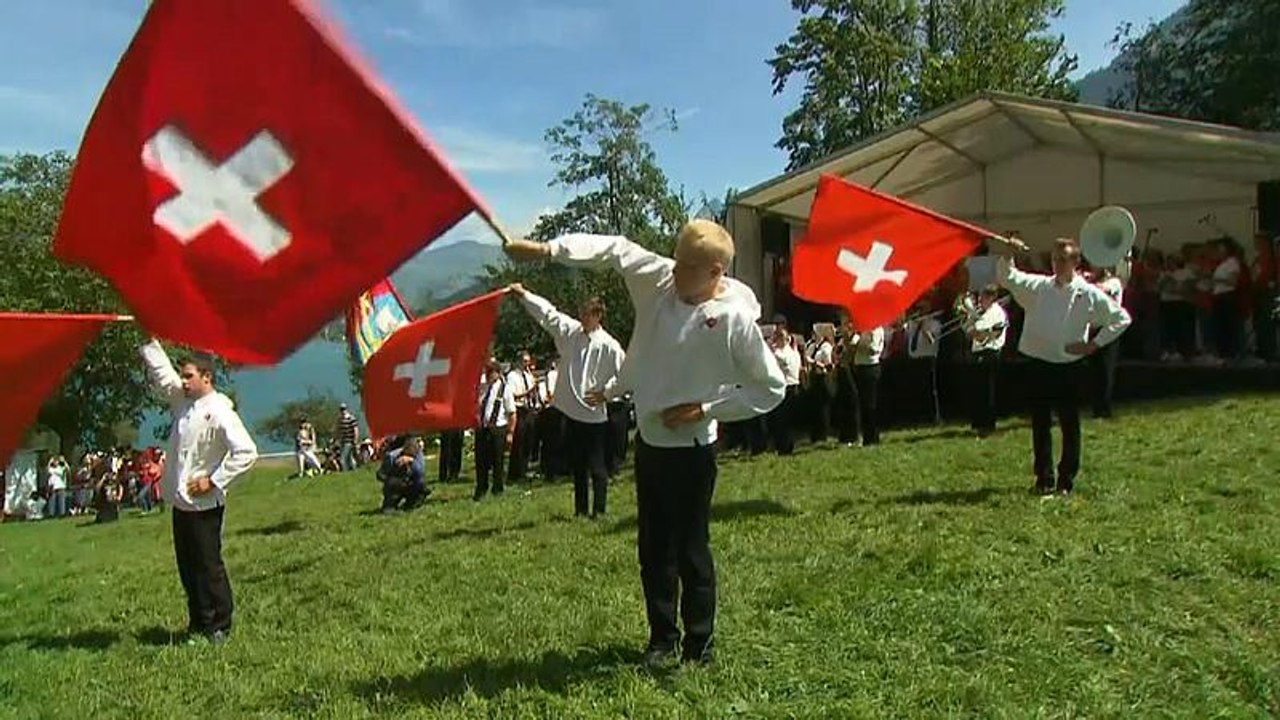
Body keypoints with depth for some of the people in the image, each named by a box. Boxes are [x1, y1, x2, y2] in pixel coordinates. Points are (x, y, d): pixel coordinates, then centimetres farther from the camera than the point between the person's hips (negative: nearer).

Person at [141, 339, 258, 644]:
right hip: (180, 502, 8)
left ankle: (219, 628, 11)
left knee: (208, 566, 0)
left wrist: (214, 481, -20)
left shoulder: (220, 412, -16)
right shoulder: (183, 402, 8)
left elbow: (246, 453, -22)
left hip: (203, 505, -8)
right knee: (188, 568, 14)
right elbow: (161, 371, 20)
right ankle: (199, 624, 25)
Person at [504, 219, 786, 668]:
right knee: (653, 547, 15)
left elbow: (772, 388, -12)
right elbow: (615, 249, -2)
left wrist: (705, 409, -16)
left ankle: (699, 644, 22)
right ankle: (662, 637, 32)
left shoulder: (736, 318, -19)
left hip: (691, 448, -6)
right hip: (648, 439, 6)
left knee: (691, 549, 4)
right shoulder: (660, 278, -5)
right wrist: (547, 250, -14)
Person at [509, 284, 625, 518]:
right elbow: (547, 312, 10)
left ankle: (599, 511, 10)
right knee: (576, 465, 14)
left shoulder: (609, 346, -11)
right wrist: (523, 295, 8)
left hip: (594, 413, -6)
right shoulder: (571, 331, 5)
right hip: (571, 411, 6)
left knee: (596, 466, 1)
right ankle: (580, 510, 24)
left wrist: (605, 391, -15)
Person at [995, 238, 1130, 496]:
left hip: (1068, 366, -2)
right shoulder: (1038, 286, 5)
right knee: (1040, 424, 8)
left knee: (1070, 424, 5)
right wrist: (1007, 256, -12)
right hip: (1038, 363, 2)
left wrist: (1095, 344, -3)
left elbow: (1121, 319, 3)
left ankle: (1067, 479, 17)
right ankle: (1043, 479, 18)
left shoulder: (1089, 294, -2)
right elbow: (1006, 278, 5)